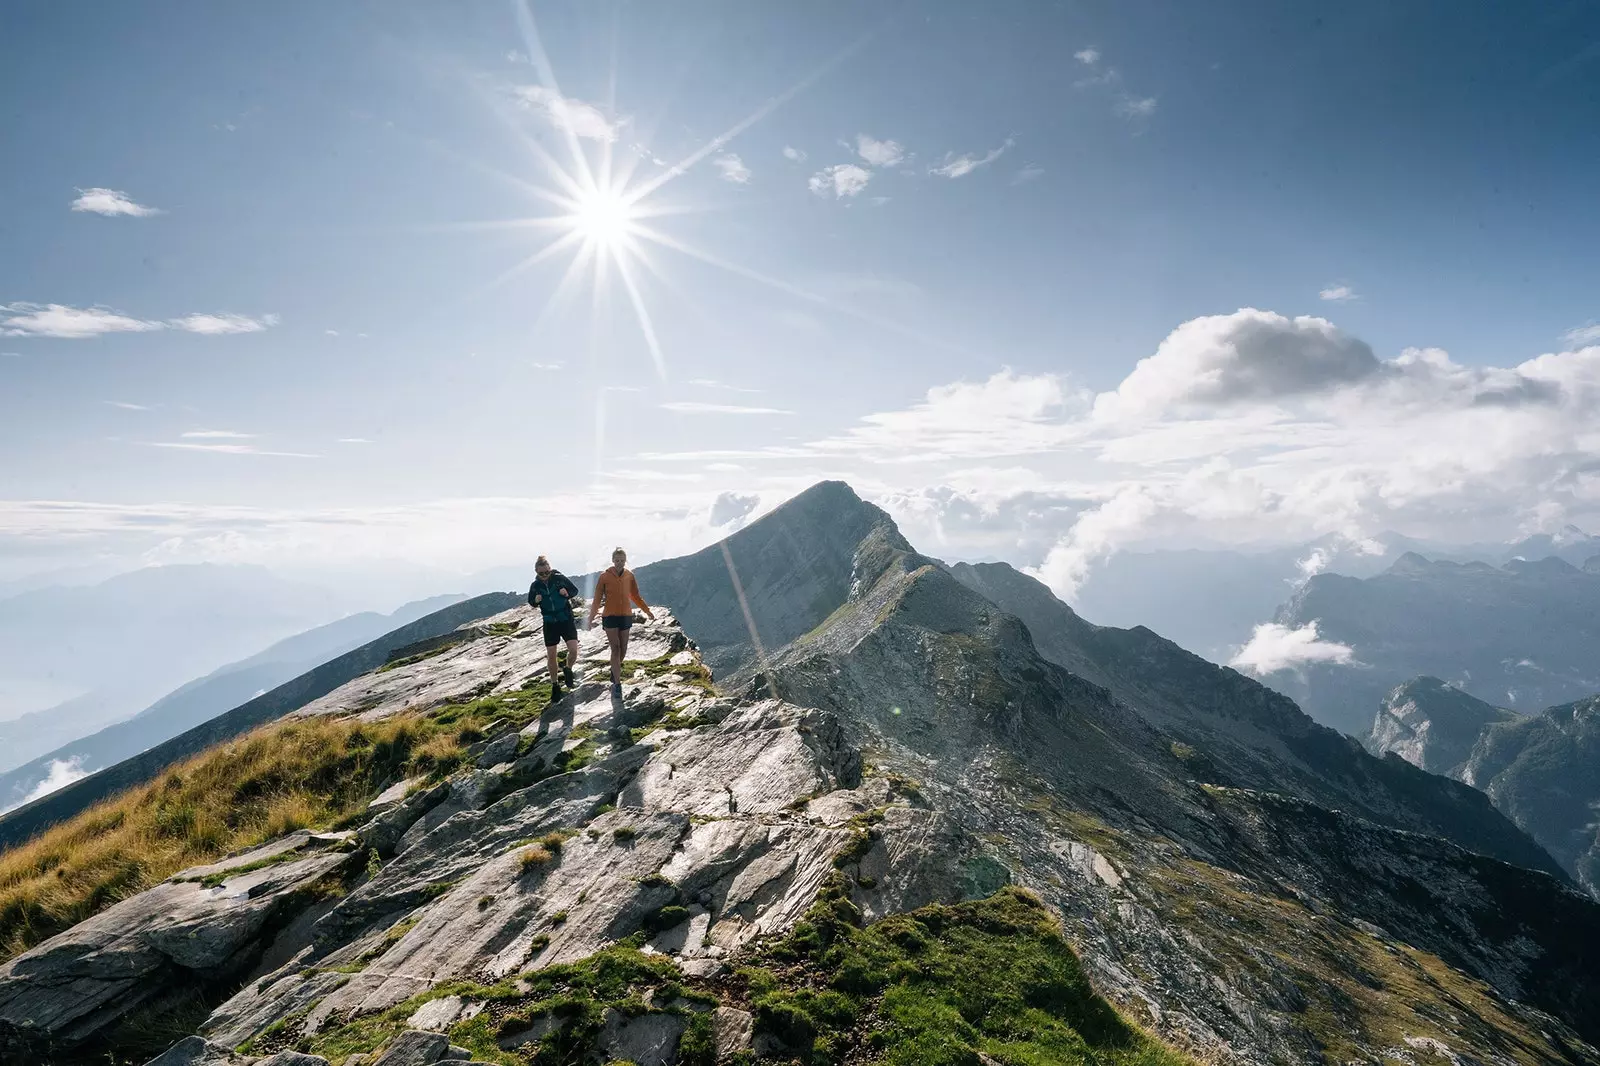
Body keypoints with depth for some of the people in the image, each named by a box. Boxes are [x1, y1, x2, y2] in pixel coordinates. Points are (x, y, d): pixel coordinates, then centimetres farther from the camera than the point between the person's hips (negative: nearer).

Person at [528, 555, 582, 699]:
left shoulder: (560, 578, -10)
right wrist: (536, 600, -13)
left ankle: (568, 671, 17)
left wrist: (568, 593, -21)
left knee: (573, 650, -15)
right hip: (549, 622, 2)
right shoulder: (535, 585, -4)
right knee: (551, 656, 6)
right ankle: (555, 685, 22)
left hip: (567, 619, -2)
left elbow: (575, 590, 0)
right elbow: (531, 602, 10)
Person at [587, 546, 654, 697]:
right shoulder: (604, 576, -7)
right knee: (615, 649, -10)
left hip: (626, 616, 4)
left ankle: (615, 671, 37)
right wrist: (591, 617, -5)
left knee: (623, 649, 9)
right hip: (611, 617, -3)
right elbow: (597, 599, -2)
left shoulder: (629, 576, 3)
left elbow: (636, 596, 13)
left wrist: (647, 610, 11)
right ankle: (617, 684, -7)